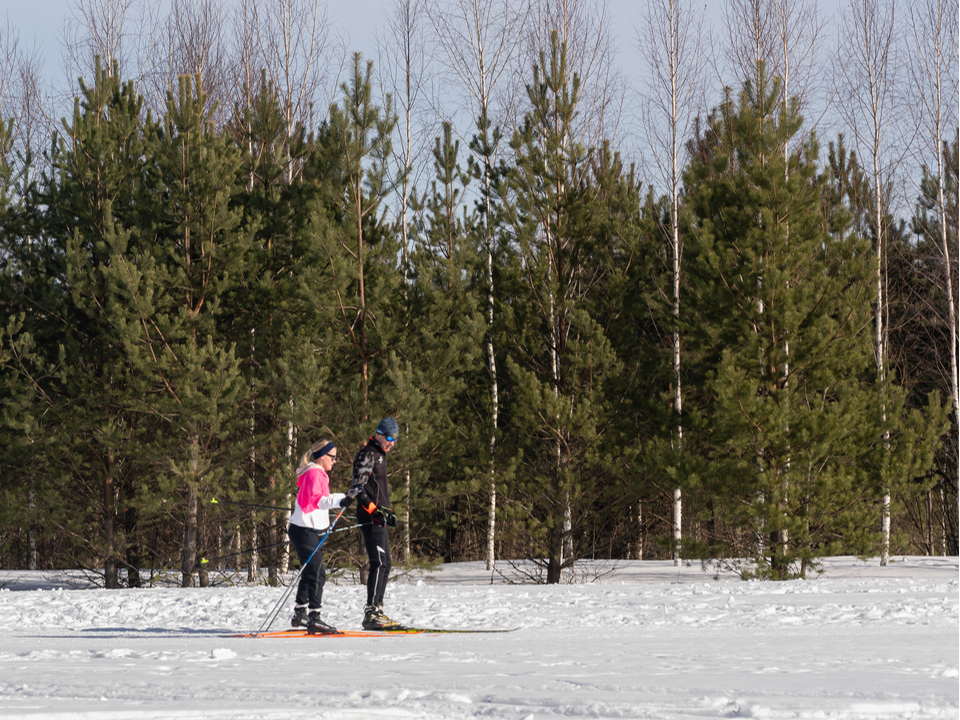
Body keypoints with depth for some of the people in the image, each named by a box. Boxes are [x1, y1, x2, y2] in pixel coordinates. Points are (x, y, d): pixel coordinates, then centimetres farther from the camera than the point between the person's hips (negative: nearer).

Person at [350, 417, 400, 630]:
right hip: (370, 520, -11)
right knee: (379, 564, -16)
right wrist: (374, 510, -24)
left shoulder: (379, 455, 21)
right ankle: (371, 614, -20)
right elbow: (358, 488, -18)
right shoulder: (367, 454, -10)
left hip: (379, 519, 11)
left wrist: (387, 512, 22)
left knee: (384, 565, 10)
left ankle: (376, 612, 13)